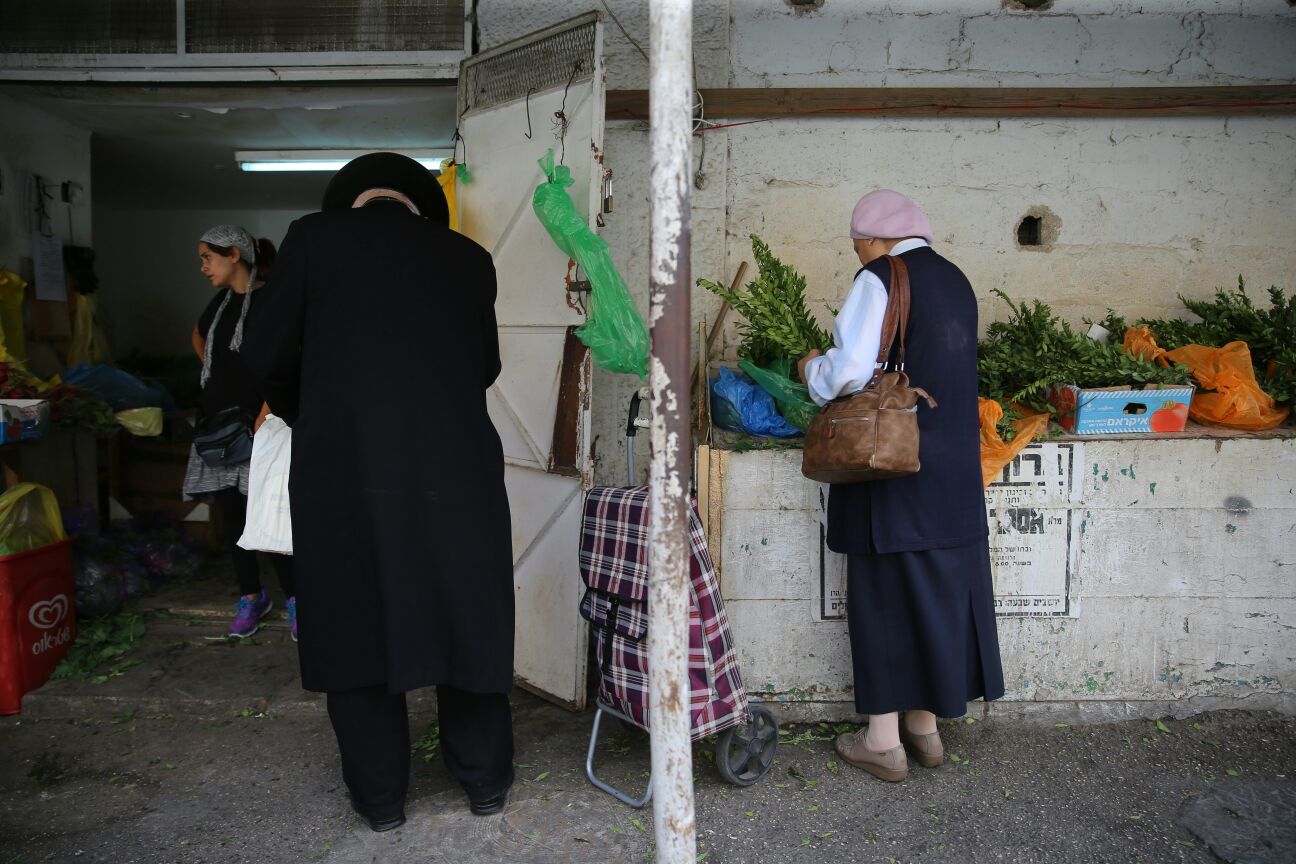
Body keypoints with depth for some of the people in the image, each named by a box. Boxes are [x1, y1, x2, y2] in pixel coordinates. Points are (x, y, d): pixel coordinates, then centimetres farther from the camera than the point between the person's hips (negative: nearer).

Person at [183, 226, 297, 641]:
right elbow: (198, 336, 35)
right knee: (230, 512, 8)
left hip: (256, 419, -7)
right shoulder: (222, 300, 14)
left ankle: (294, 597, 4)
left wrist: (265, 414, -22)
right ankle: (251, 596, 19)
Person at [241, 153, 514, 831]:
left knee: (355, 622, 14)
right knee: (466, 616, 15)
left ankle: (380, 795, 26)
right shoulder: (468, 257, 9)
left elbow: (269, 355, 4)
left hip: (344, 467, -1)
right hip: (458, 465, 2)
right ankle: (485, 780, 30)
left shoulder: (315, 236, 3)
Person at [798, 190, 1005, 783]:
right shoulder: (955, 280, 12)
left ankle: (883, 741, 14)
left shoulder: (879, 279, -11)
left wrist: (813, 369, 0)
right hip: (954, 465, 7)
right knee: (940, 588, 14)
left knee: (883, 592, 3)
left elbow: (851, 370, -22)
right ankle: (926, 727, 28)